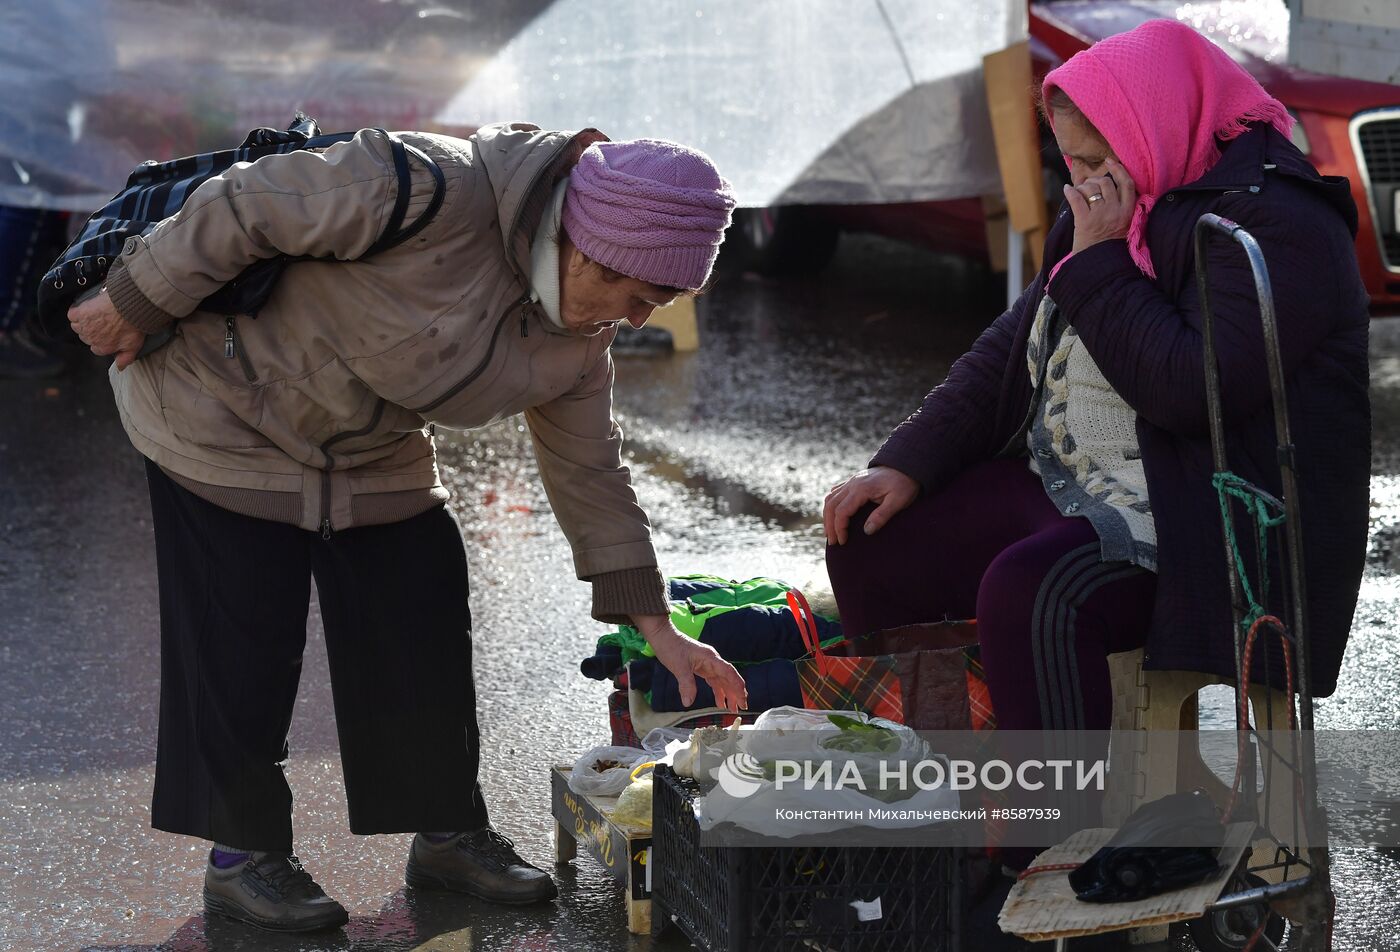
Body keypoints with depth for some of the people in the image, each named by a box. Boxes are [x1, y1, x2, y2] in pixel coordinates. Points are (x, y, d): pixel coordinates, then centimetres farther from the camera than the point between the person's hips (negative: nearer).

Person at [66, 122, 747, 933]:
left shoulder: (577, 339, -7)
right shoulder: (437, 191, -34)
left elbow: (588, 469, 4)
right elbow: (246, 207, -28)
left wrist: (653, 624, 1)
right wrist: (137, 305, -18)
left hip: (374, 454, 7)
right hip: (222, 413, -7)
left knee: (425, 629, 4)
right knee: (241, 642, -4)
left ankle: (449, 835, 21)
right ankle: (243, 856, 13)